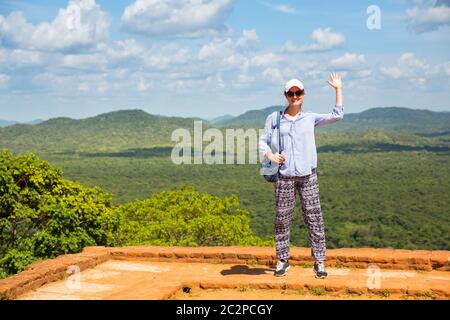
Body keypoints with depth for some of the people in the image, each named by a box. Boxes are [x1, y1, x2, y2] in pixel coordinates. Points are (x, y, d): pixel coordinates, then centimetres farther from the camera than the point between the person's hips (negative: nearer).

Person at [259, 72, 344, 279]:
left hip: (308, 176, 0)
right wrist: (270, 155, -10)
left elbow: (337, 116, -1)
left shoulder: (310, 118, 8)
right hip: (284, 176, 0)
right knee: (282, 220, 5)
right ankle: (283, 260, 18)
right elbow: (263, 141, 10)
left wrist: (338, 89, -1)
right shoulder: (274, 118, 7)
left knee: (314, 219, 0)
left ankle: (319, 262, 7)